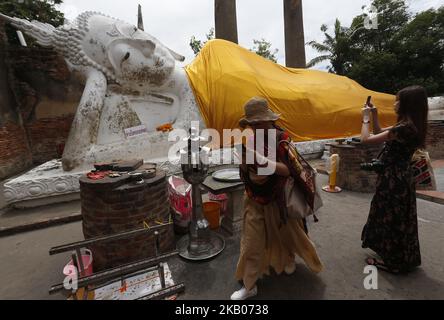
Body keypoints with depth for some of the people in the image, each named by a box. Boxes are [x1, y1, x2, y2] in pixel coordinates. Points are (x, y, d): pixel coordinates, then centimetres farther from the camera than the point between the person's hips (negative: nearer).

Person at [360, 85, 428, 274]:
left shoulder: (404, 128, -24)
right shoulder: (411, 126, 7)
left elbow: (366, 140, -23)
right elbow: (381, 134, 19)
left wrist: (366, 119, -7)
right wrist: (374, 115, 10)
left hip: (393, 179, -10)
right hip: (400, 177, 10)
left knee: (390, 219, 4)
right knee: (398, 219, 22)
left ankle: (392, 261, 22)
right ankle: (401, 258, 40)